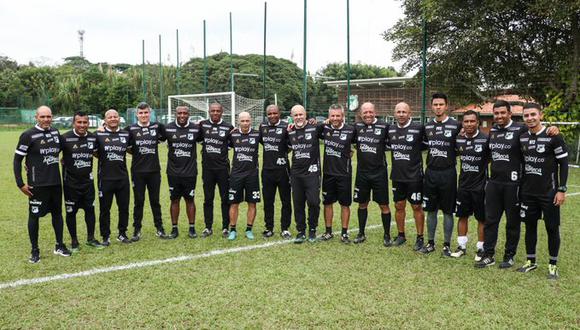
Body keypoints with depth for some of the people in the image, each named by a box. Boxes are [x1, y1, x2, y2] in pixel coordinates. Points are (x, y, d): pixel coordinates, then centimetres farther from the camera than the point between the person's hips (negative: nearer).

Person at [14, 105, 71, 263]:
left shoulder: (55, 132, 5)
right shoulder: (28, 135, -10)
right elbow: (17, 160, -7)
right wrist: (20, 183, -10)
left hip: (56, 183, 5)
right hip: (37, 185, -5)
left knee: (57, 213, 13)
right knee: (34, 215, 4)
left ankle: (59, 246, 26)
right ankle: (35, 250, 16)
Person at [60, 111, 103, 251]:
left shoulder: (93, 137, 0)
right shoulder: (65, 138, -14)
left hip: (87, 181, 4)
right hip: (71, 182, -4)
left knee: (90, 209, 11)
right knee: (71, 212, 7)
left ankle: (91, 238, 26)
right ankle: (74, 240, 22)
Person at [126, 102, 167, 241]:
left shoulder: (157, 127, 2)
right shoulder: (131, 129, -2)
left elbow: (165, 137, 14)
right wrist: (135, 153, -7)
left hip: (154, 170, 1)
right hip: (138, 171, -1)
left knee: (155, 200, 9)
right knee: (138, 201, 5)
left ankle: (159, 228, 19)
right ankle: (137, 230, 14)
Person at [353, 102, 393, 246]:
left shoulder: (384, 127, -6)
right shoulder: (357, 127, 3)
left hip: (379, 172, -3)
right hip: (362, 173, 3)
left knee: (384, 205, 3)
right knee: (362, 204, 12)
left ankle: (387, 235, 16)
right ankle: (361, 233, 25)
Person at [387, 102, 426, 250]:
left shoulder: (418, 128, -11)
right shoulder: (390, 130, 5)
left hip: (414, 176, -5)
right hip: (397, 176, 5)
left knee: (417, 207, 4)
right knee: (399, 206, 13)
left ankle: (420, 238, 15)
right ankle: (401, 235, 27)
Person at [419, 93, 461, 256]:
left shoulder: (456, 126, -5)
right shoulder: (427, 127, 8)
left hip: (447, 174, -4)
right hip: (430, 173, 4)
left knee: (447, 211, 4)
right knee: (431, 210, 10)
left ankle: (447, 245, 15)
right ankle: (430, 243, 21)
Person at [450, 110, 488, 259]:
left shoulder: (485, 139, -12)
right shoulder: (458, 140, 1)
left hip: (480, 185, -4)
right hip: (463, 185, 5)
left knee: (481, 218, 6)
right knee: (462, 216, 11)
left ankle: (481, 248, 18)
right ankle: (461, 246, 23)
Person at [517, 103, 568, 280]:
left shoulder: (553, 137, -10)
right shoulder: (522, 138, 5)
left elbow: (563, 163, -8)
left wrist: (561, 190, -11)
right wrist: (521, 185, 11)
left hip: (549, 193, -4)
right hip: (528, 192, 5)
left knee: (552, 228, 4)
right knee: (530, 226, 11)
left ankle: (553, 265, 17)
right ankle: (531, 261, 23)